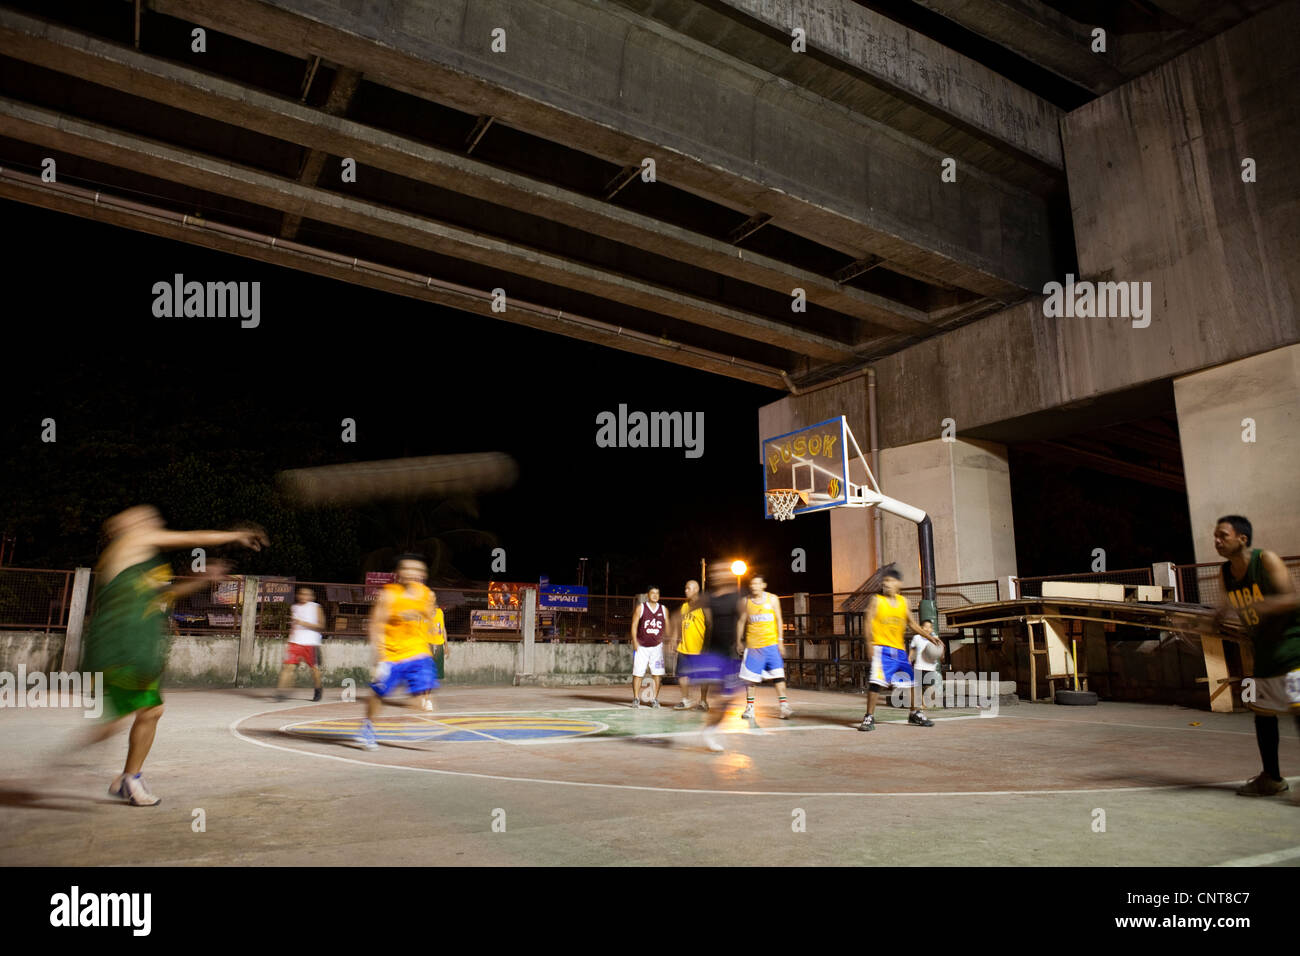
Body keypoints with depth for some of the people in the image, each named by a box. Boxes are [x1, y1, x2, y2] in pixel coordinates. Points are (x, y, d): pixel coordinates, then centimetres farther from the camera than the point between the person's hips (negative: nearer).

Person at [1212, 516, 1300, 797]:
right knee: (1262, 712, 11)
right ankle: (1271, 778, 24)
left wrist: (1248, 605, -33)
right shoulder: (1225, 572, 6)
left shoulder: (1266, 560, -13)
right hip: (1263, 652, 7)